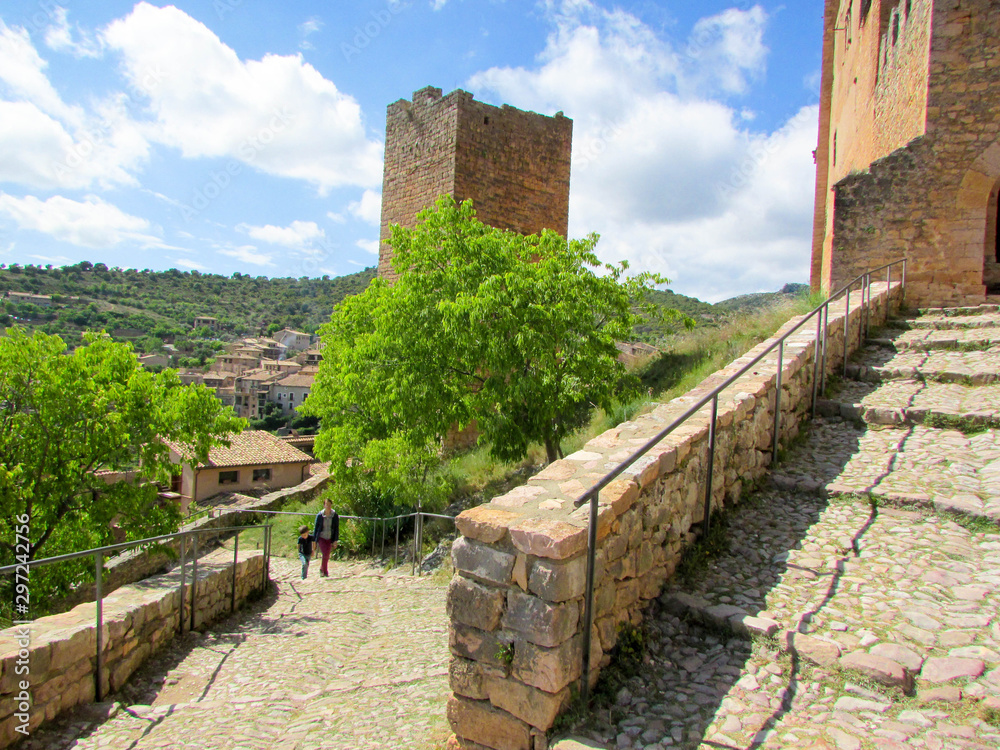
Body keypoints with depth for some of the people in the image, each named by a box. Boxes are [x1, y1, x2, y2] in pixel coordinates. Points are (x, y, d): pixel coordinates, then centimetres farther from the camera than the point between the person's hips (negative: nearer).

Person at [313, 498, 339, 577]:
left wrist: (336, 541, -6)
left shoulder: (335, 516, -7)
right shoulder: (319, 515, -9)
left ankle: (322, 569, 34)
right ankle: (324, 571, 7)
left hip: (330, 538, 2)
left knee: (327, 556, 8)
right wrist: (314, 540, 1)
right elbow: (316, 528, 0)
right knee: (325, 554, -14)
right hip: (321, 538, -2)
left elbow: (336, 529, -2)